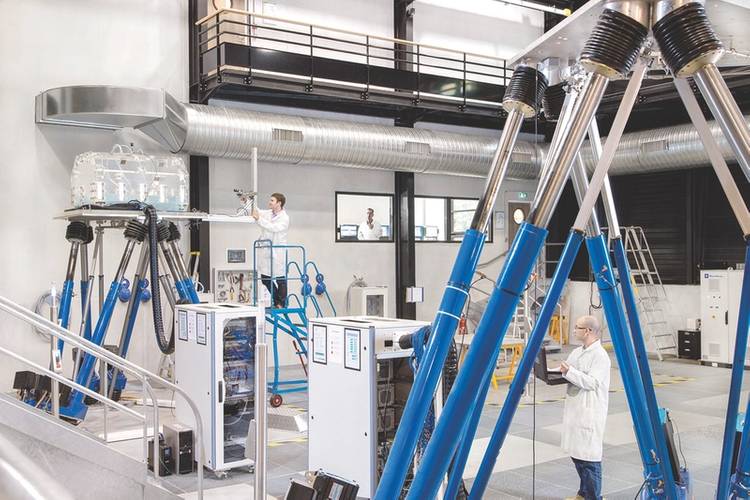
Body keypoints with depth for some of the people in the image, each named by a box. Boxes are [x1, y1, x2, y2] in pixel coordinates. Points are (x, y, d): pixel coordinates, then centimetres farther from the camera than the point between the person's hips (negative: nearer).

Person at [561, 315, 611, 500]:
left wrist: (569, 372, -25)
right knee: (576, 452, 15)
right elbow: (567, 371, 18)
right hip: (575, 409, 9)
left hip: (590, 412, -9)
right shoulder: (577, 352, 13)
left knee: (589, 456, -3)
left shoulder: (600, 356, -13)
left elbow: (592, 383, -21)